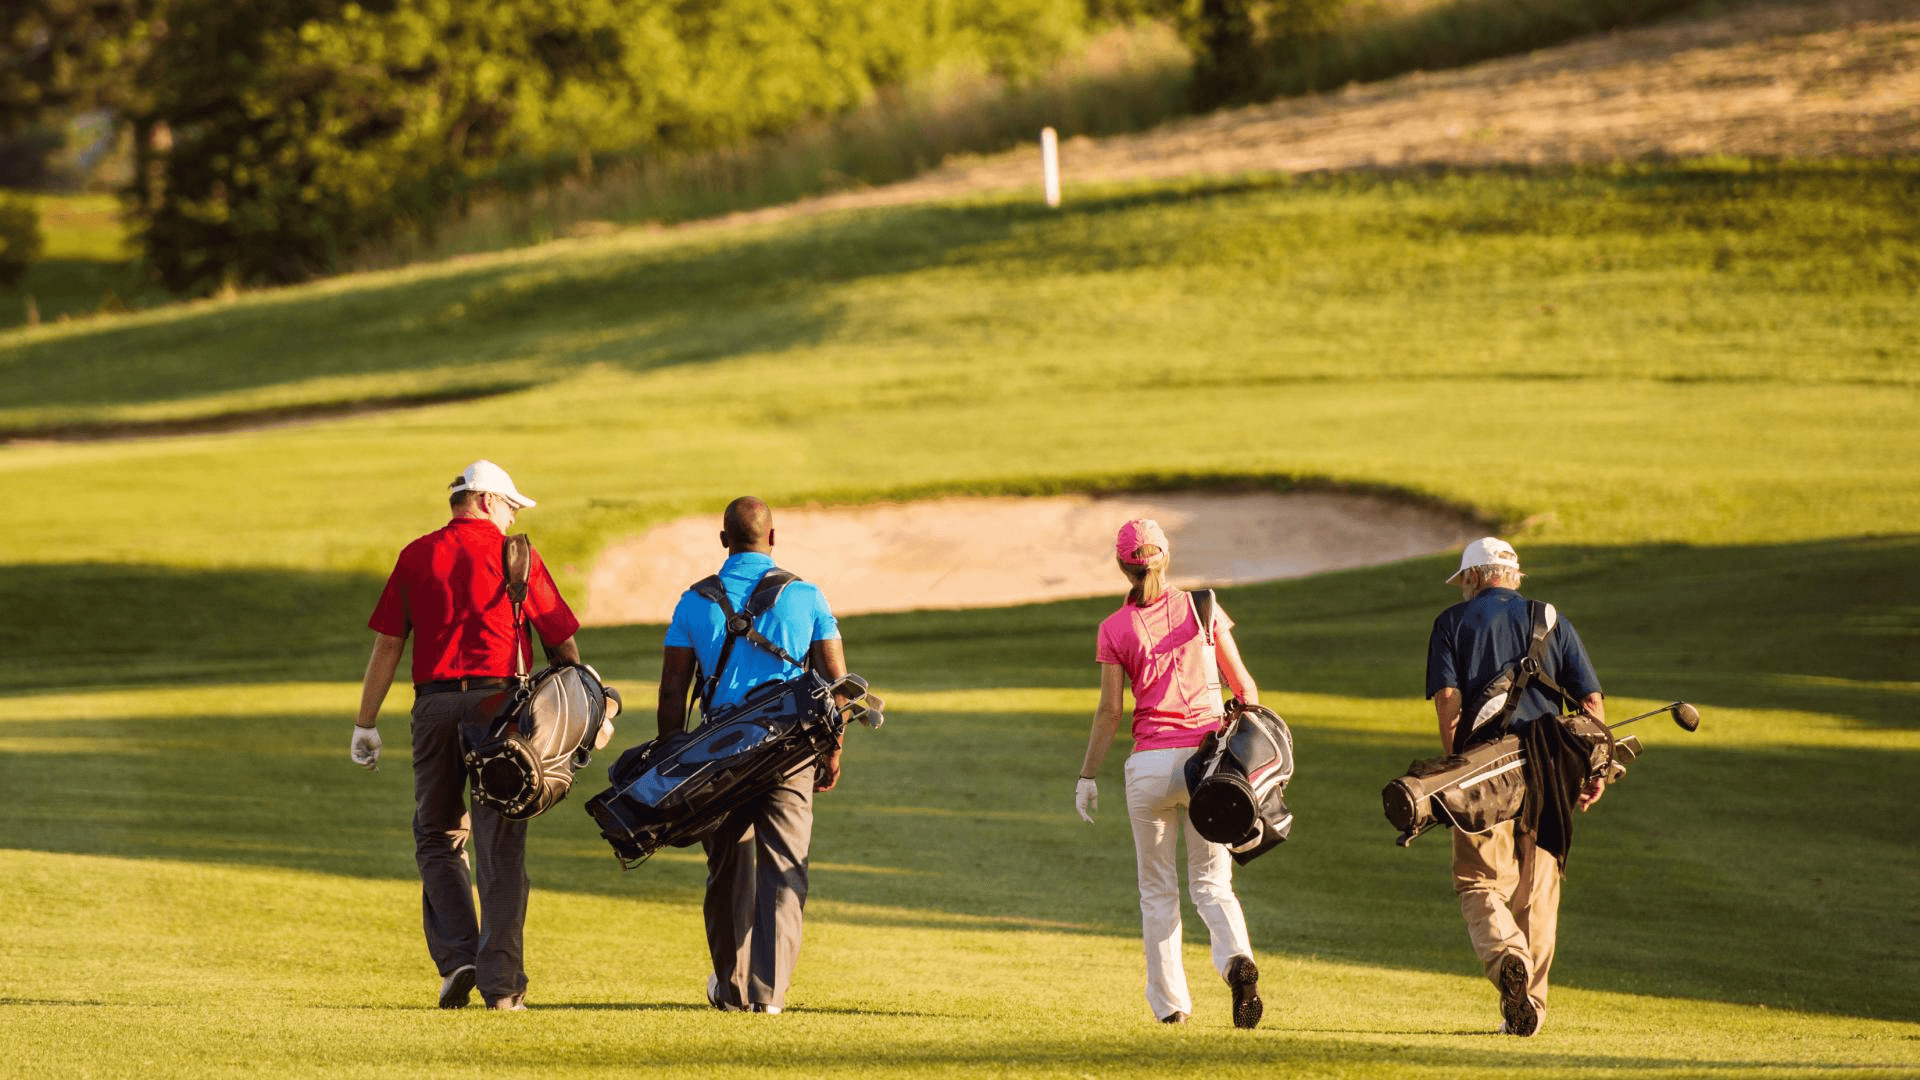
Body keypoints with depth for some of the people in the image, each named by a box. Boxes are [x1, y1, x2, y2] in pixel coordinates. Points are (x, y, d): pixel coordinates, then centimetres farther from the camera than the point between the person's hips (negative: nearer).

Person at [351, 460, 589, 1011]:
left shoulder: (416, 556, 8)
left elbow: (387, 644, 7)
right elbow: (562, 642, 4)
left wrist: (366, 724, 11)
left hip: (434, 704, 2)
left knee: (438, 837, 14)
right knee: (499, 846, 0)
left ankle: (456, 957, -1)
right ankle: (500, 980, -4)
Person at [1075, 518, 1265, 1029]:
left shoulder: (1115, 628, -2)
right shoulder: (1204, 609, 3)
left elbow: (1110, 711, -4)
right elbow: (1243, 685, 5)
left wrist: (1088, 776, 3)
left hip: (1150, 762, -1)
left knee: (1157, 887, 12)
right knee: (1211, 881, 6)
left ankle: (1170, 1001, 11)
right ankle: (1237, 959, -24)